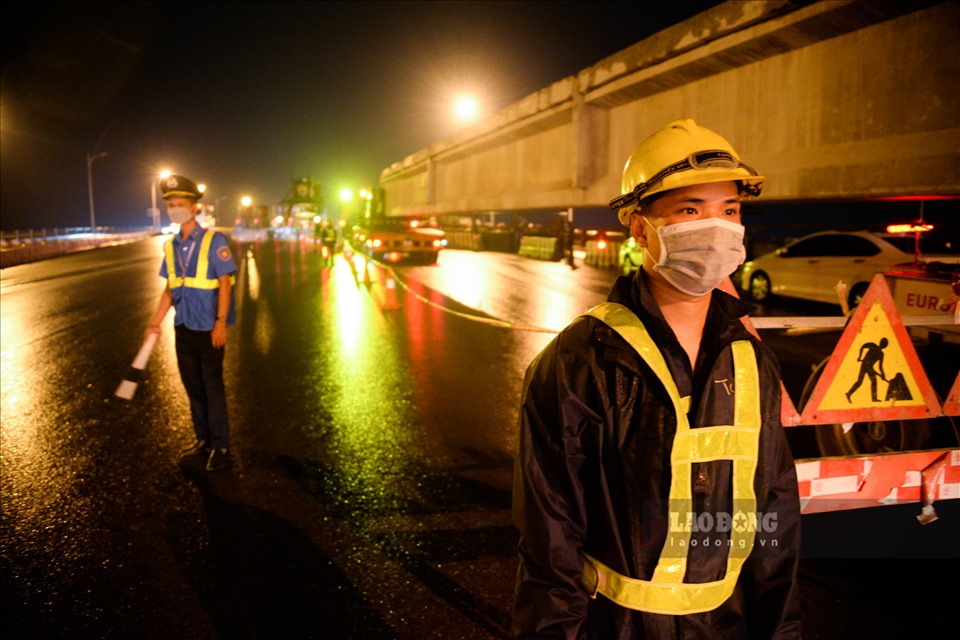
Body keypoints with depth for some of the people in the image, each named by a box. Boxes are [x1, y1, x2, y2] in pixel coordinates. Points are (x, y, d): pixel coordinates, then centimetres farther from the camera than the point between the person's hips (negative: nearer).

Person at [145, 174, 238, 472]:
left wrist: (220, 322, -20)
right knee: (192, 386, 14)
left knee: (213, 387, 0)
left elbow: (225, 283, -13)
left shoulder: (214, 241, -11)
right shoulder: (171, 246, 7)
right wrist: (156, 322, 7)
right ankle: (203, 439, 29)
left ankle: (220, 447, 11)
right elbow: (170, 288, 12)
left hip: (209, 328, -6)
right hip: (183, 327, 6)